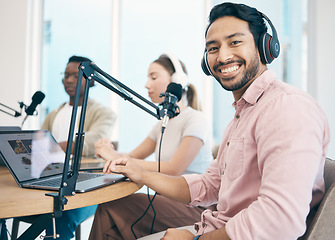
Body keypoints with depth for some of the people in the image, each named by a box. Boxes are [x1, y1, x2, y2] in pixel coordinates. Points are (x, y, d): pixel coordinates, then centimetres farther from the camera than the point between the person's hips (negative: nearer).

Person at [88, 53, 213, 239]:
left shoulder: (195, 119, -10)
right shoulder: (164, 123, 17)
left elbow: (174, 169, -20)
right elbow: (133, 156, 17)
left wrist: (117, 158, -17)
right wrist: (111, 152, -7)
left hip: (192, 208, -7)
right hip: (167, 202, 7)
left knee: (112, 207, -22)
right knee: (109, 205, -18)